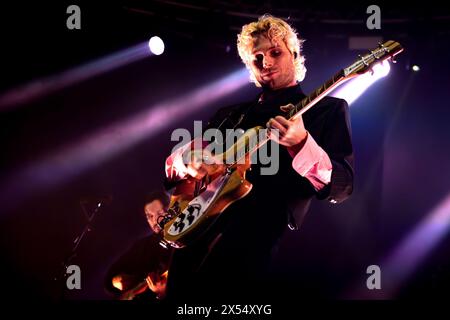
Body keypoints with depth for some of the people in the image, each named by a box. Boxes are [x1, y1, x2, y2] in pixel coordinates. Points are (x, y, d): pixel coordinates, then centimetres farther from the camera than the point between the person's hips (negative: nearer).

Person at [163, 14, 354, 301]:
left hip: (260, 243, -5)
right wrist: (185, 161, -1)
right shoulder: (231, 114, 25)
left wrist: (301, 144, -20)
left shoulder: (329, 109, 10)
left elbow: (342, 187, -2)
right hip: (193, 234, 5)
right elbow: (174, 159, 24)